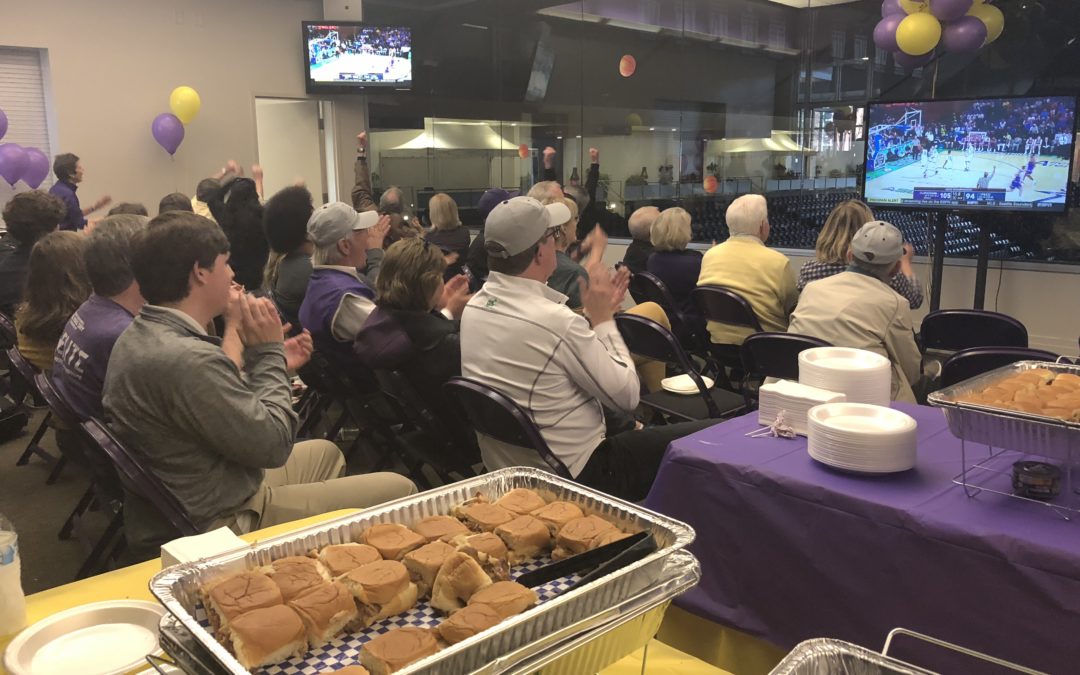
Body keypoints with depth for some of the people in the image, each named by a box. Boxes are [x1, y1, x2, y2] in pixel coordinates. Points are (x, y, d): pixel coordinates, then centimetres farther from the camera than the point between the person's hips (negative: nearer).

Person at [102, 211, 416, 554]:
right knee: (399, 491, -4)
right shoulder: (188, 358, -31)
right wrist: (268, 352, -14)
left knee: (325, 452, 29)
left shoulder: (139, 335, 2)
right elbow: (273, 444, -23)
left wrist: (272, 362, 9)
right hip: (222, 523, -10)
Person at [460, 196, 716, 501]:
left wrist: (593, 315, 8)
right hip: (573, 474, -9)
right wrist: (603, 319, -7)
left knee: (625, 427, 33)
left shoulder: (473, 308, -2)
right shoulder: (555, 321, -28)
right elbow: (626, 396, -15)